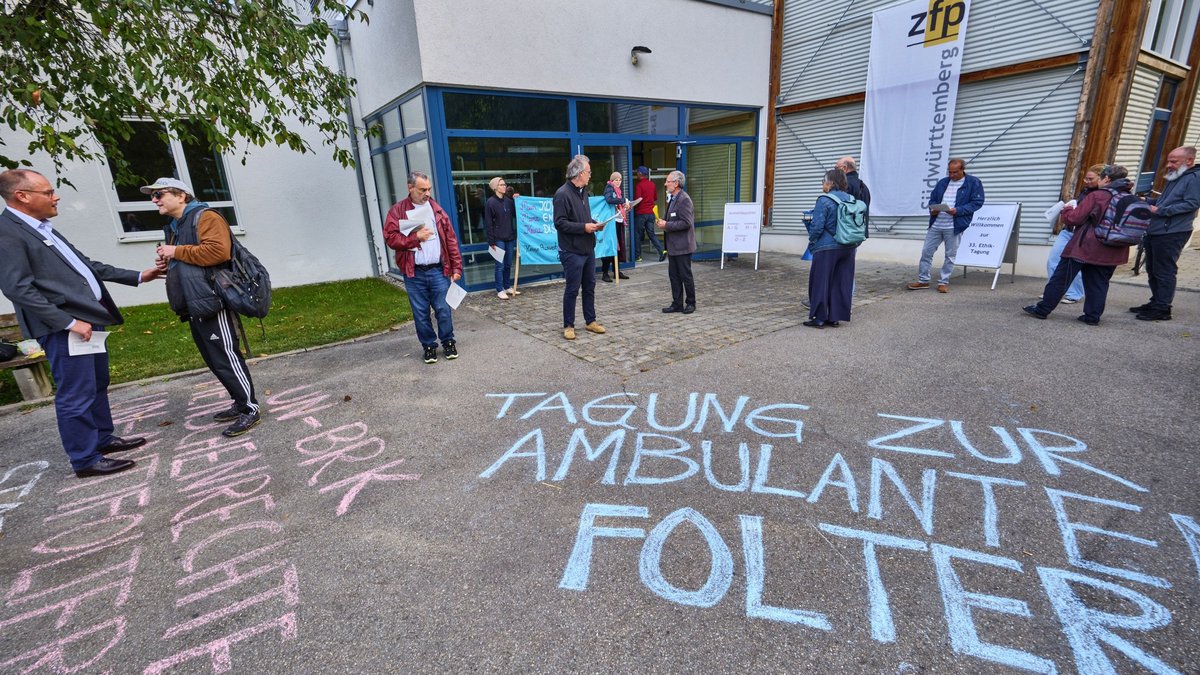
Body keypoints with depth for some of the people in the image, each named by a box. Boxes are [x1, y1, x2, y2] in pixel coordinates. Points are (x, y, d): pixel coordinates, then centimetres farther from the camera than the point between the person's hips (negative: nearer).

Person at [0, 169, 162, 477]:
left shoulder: (45, 230, 16)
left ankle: (103, 439, 32)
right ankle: (85, 460, 8)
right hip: (63, 328, -9)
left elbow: (87, 265, 23)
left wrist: (137, 276, 24)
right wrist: (68, 322, -22)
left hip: (89, 318, 10)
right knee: (76, 395, -2)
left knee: (97, 386, 18)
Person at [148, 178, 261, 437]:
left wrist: (177, 252, -14)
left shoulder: (204, 217, -7)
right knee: (215, 360, 12)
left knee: (226, 358, -9)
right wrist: (168, 263, 10)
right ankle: (240, 403, 20)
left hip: (211, 303, -10)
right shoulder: (173, 226, 22)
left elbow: (218, 251, -24)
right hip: (194, 306, 10)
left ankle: (250, 409, -4)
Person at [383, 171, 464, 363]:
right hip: (414, 273, -1)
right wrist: (416, 237, -13)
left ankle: (448, 342, 24)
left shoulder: (436, 209, 7)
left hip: (438, 270, 1)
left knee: (443, 310, 5)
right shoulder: (397, 211, 1)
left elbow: (451, 240, 4)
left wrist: (456, 267, -2)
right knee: (421, 313, 8)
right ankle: (429, 345, 23)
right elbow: (390, 238, -7)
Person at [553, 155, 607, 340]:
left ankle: (590, 321, 26)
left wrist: (593, 224, 2)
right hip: (572, 251, -8)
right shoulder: (563, 194, -15)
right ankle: (568, 325, 13)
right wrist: (584, 227, -20)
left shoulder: (583, 191, 12)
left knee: (589, 286, 14)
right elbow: (560, 223, -19)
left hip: (588, 248, 8)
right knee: (572, 289, 0)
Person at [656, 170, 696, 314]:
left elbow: (686, 223, -22)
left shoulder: (684, 199, -15)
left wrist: (667, 225, -18)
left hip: (682, 246, -9)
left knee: (685, 275, 2)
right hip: (673, 245, 9)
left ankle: (690, 303, 15)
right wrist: (663, 223, 4)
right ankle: (677, 303, 19)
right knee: (674, 275, 11)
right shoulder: (672, 198, 14)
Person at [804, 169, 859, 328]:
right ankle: (835, 317, 18)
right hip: (848, 248, 7)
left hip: (827, 248, -7)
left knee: (820, 282, 3)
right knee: (841, 283, 12)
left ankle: (818, 318, 5)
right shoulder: (851, 199, 8)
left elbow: (817, 226, -15)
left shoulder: (824, 200, -13)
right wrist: (852, 244, 20)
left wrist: (812, 243, 0)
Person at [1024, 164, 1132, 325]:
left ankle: (1042, 310, 5)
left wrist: (1066, 210, 8)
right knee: (1098, 283, 10)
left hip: (1084, 246, -5)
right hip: (1111, 252, 6)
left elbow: (1074, 218, -10)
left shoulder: (1096, 195, -10)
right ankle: (1093, 316, 10)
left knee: (1061, 278, 1)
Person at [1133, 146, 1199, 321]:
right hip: (1155, 231, 9)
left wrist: (1159, 211, -20)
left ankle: (1162, 309, 1)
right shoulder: (1174, 178, 18)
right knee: (1152, 270, 15)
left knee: (1164, 272, -5)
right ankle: (1155, 303, 25)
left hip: (1171, 233, -9)